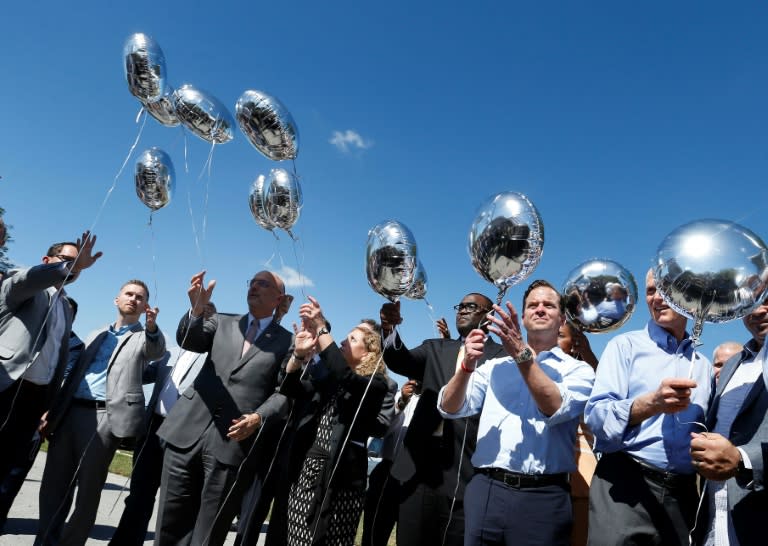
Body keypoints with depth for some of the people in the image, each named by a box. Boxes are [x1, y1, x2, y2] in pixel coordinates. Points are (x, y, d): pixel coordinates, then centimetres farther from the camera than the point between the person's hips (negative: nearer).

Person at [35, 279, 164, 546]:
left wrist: (152, 326, -38)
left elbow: (157, 350, -16)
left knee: (88, 490, 0)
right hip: (70, 412, 5)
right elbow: (74, 374, 22)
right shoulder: (96, 335, 22)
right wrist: (52, 411, 13)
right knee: (54, 484, 8)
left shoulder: (145, 337, 7)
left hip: (105, 416, -5)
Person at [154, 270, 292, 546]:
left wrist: (259, 418, -18)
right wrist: (197, 309, -22)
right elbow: (187, 340, -2)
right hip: (189, 432, 3)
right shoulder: (222, 323, 15)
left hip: (235, 444, -3)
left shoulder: (288, 342, 5)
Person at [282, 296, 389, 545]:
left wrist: (321, 329, -24)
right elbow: (290, 389, 9)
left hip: (341, 477, -5)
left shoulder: (375, 384, -6)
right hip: (309, 470, 5)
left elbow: (346, 378, -26)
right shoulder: (329, 380, 12)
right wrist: (299, 353, -8)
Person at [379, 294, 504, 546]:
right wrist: (390, 330, -23)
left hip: (466, 471, -4)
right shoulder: (436, 348, 14)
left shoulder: (502, 356, 1)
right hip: (419, 465, 4)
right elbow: (401, 362, -3)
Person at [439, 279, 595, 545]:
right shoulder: (495, 366, 12)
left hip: (542, 496, -2)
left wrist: (522, 354, -20)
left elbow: (556, 409, -13)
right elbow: (450, 409, 2)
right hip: (485, 490, 2)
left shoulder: (577, 369, 5)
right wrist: (468, 364, -14)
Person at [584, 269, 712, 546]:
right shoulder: (626, 345, -1)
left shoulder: (702, 365, 13)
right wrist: (652, 403, -27)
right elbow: (595, 416, -13)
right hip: (625, 484, -4)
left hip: (683, 492, 5)